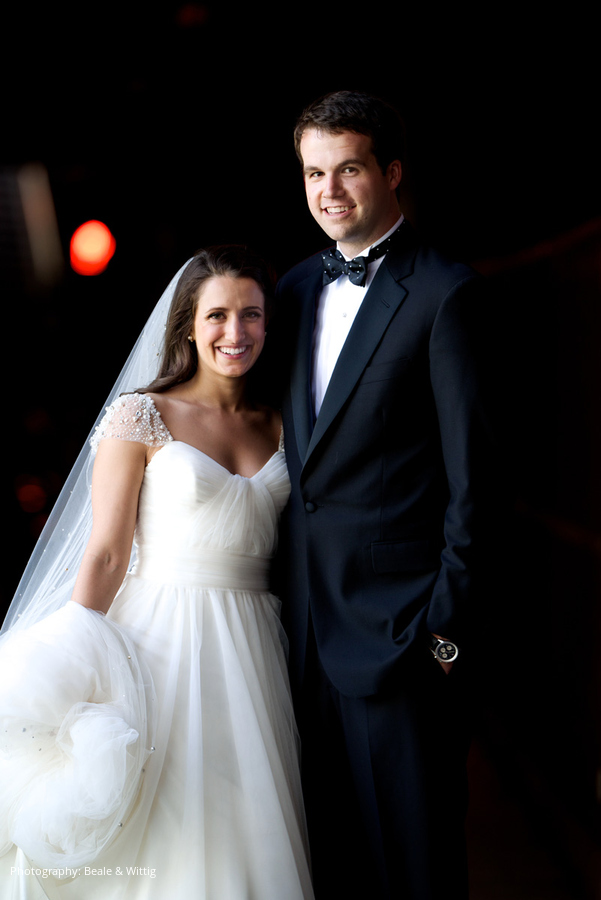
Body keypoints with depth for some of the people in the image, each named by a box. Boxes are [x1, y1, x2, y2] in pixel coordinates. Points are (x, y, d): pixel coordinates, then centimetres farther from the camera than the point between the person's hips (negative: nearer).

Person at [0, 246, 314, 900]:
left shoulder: (278, 427, 10)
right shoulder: (141, 415, -4)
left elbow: (290, 549, 13)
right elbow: (106, 553, -8)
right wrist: (79, 676, -12)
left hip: (251, 647, 4)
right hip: (162, 640, -4)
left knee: (244, 836, 9)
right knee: (161, 843, 3)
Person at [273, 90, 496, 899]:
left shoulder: (445, 291, -8)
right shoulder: (298, 287, 11)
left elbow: (470, 461, -12)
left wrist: (451, 618, -14)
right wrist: (285, 579, 10)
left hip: (396, 617, -6)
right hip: (306, 614, 6)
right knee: (330, 833, 18)